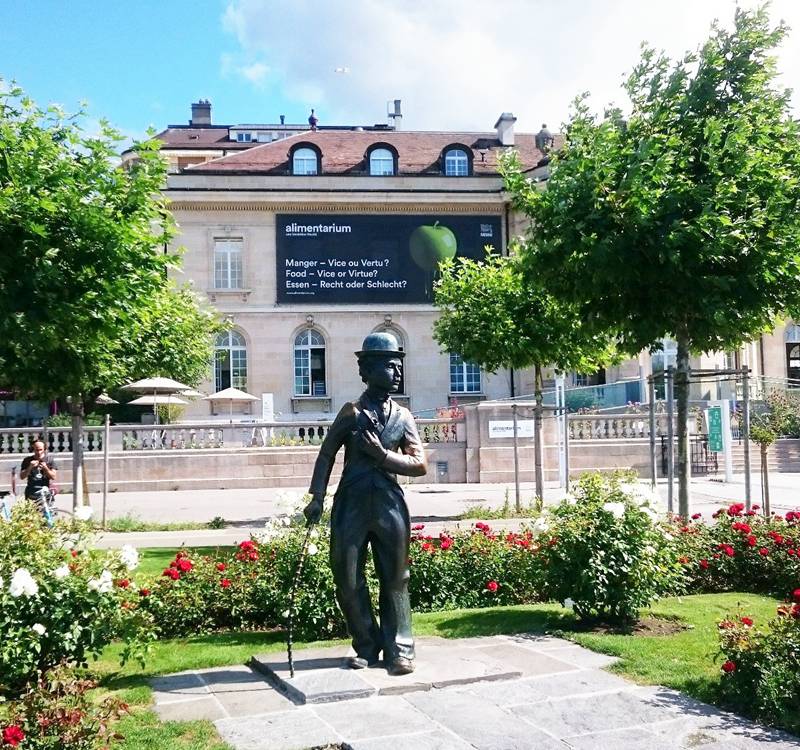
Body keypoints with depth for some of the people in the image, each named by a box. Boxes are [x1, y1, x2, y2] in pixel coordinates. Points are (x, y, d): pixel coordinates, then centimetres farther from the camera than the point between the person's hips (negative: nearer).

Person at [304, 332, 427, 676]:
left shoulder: (403, 417, 8)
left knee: (395, 580, 4)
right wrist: (316, 499, -5)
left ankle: (399, 649, 13)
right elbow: (326, 456, 3)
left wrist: (382, 455, -9)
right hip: (352, 504, -1)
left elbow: (420, 465, 4)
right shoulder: (352, 412, 3)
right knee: (348, 580, 4)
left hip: (390, 505, 1)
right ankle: (367, 646, 19)